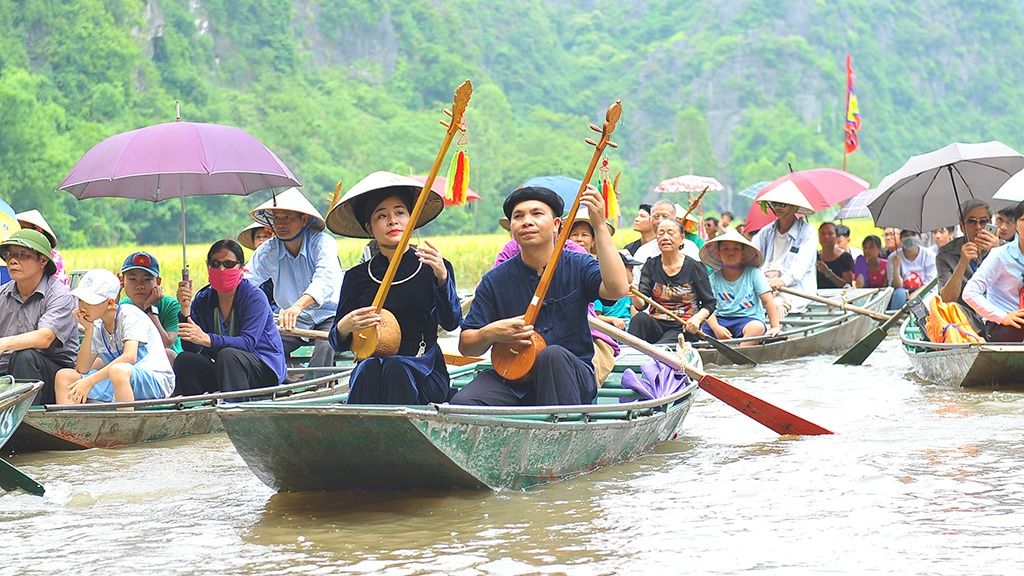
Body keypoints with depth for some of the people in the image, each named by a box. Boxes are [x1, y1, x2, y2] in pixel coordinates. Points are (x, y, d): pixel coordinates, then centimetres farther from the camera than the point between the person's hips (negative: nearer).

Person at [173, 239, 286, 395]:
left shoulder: (255, 297, -11)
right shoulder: (202, 300, 5)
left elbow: (248, 342, -26)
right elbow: (191, 348, -6)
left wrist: (207, 339, -40)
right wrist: (185, 310, -19)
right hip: (223, 371, 5)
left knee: (227, 355, -33)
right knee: (184, 360, -17)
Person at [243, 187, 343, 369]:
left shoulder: (322, 243, -16)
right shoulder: (267, 251, -1)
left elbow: (325, 280, -33)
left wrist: (298, 306, -51)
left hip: (328, 315, -4)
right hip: (294, 320, 5)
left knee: (325, 347, -35)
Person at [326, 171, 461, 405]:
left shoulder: (435, 268, 5)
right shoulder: (358, 277, 11)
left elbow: (451, 322, -11)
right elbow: (337, 343, 11)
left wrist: (442, 277, -28)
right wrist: (345, 327, -13)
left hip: (423, 372, -1)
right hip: (369, 372, 2)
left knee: (396, 368, -33)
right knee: (369, 368, -32)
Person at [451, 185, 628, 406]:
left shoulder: (578, 267, 1)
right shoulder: (495, 281, 4)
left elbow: (617, 289, -21)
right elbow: (465, 345, 5)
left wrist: (600, 227, -24)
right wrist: (490, 334, -18)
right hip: (512, 379, 2)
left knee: (553, 355, -36)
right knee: (462, 403, -26)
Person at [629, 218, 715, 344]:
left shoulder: (695, 267, 1)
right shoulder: (650, 266, 9)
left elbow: (709, 303, 5)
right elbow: (642, 305, -1)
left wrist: (697, 319, -15)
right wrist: (635, 297, -25)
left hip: (683, 329, -4)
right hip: (656, 325, 4)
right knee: (640, 318, -31)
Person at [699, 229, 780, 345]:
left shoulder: (754, 274, -2)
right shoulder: (714, 278, 5)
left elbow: (768, 302, -4)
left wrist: (775, 327, -11)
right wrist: (716, 328, -18)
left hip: (748, 319, -3)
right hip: (721, 319, 3)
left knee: (758, 327, -37)